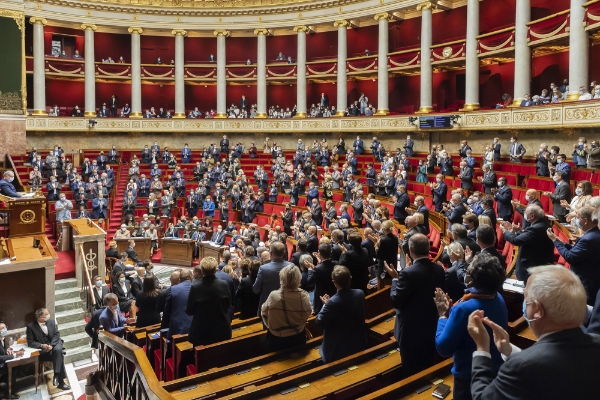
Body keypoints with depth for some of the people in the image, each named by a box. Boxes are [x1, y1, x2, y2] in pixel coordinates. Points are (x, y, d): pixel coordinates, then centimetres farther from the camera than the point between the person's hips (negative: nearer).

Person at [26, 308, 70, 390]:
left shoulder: (52, 322, 4)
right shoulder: (31, 326, -6)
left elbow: (57, 335, 1)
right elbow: (30, 342, -7)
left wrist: (51, 345, -17)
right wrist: (42, 345, -24)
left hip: (55, 343, 3)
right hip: (43, 349, -3)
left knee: (57, 350, -34)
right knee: (59, 356, -30)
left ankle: (56, 375, -31)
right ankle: (60, 381, -25)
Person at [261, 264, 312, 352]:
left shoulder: (273, 296, -27)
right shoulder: (304, 297, -23)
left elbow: (264, 312, -9)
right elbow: (308, 314, -3)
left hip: (276, 340, -2)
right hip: (298, 339, 2)